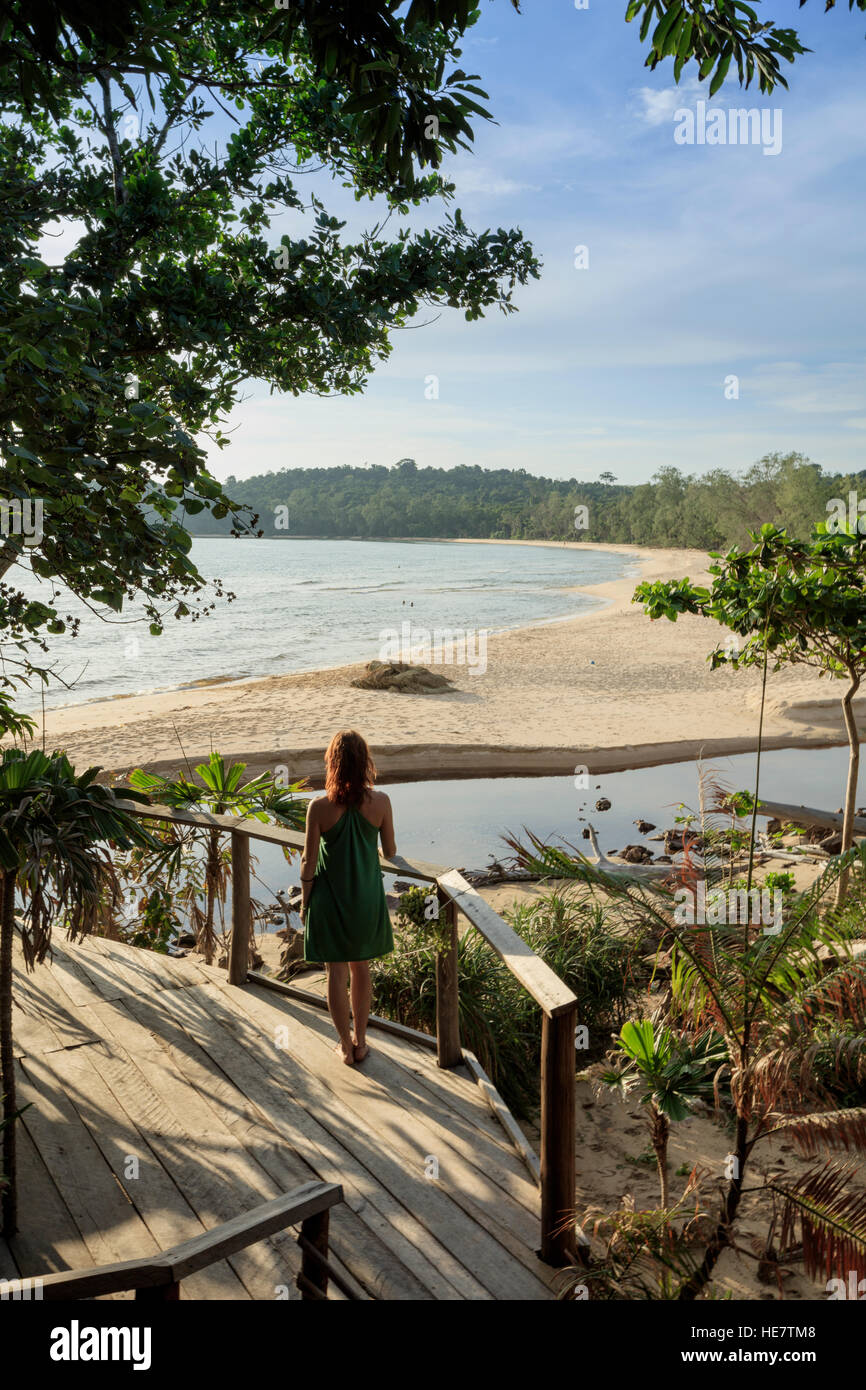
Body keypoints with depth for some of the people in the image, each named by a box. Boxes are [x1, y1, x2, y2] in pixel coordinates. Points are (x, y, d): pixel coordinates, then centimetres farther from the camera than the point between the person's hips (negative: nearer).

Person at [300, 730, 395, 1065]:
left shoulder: (319, 807, -18)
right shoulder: (380, 802, -13)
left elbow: (309, 863, -11)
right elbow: (390, 852, -1)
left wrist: (304, 901, 4)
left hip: (330, 899, -2)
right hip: (367, 897, 2)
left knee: (336, 973, 13)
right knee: (361, 968, 21)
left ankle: (346, 1046, 25)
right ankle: (360, 1040, 33)